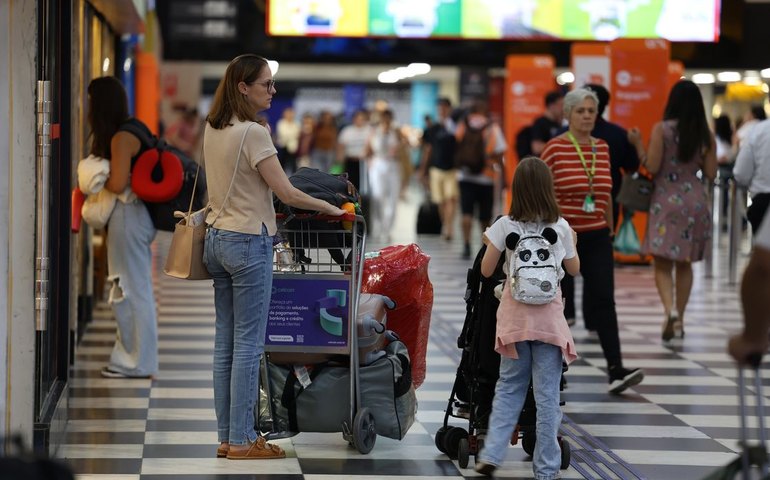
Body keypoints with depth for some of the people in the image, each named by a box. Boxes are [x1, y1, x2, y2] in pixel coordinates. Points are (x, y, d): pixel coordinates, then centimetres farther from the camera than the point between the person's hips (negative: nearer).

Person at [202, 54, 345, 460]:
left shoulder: (212, 129, 8)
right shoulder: (253, 133, -17)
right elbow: (287, 194, -16)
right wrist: (330, 208, -4)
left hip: (217, 239, 8)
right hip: (248, 243, -8)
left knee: (226, 342, 10)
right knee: (248, 345, -2)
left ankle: (227, 436, 14)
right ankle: (241, 441, 1)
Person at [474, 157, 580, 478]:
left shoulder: (505, 226, -3)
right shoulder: (560, 227, 0)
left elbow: (486, 270, 2)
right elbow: (574, 269, 13)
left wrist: (489, 243, 20)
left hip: (514, 313, 1)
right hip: (549, 314, -1)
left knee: (508, 386, 14)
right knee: (547, 392, 3)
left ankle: (491, 454, 4)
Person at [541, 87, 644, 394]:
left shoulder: (602, 148, 8)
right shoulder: (555, 148, -7)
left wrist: (610, 230, 17)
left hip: (596, 237, 3)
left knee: (604, 299, -8)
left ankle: (616, 370, -14)